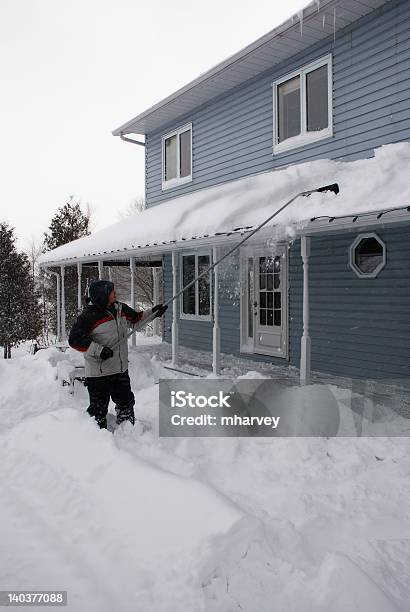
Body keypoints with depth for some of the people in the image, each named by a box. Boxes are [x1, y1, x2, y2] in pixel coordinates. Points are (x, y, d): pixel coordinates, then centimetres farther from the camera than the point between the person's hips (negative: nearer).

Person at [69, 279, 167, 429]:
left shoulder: (121, 309, 4)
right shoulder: (89, 315, -18)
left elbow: (136, 319, 22)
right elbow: (75, 340, -19)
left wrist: (153, 312, 11)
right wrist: (99, 350, -23)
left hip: (121, 370, 7)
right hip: (98, 373, -7)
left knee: (126, 403, 20)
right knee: (99, 408, 3)